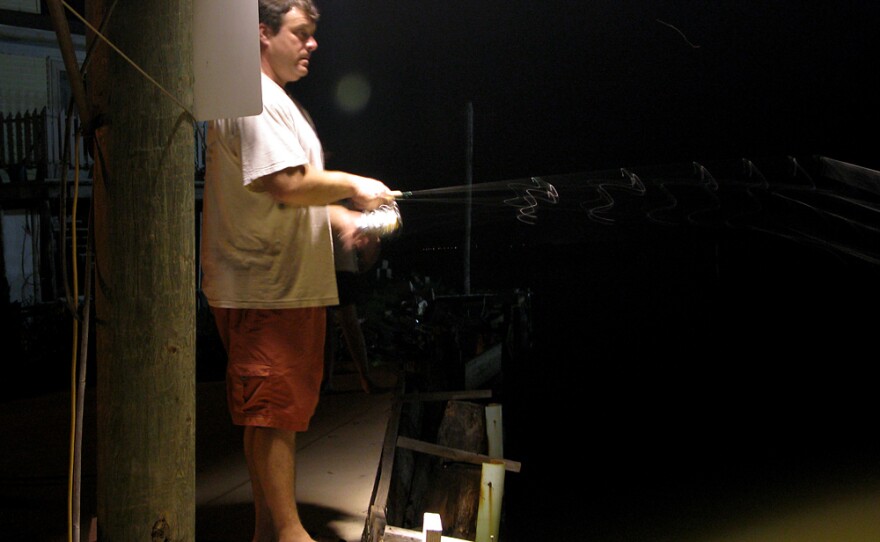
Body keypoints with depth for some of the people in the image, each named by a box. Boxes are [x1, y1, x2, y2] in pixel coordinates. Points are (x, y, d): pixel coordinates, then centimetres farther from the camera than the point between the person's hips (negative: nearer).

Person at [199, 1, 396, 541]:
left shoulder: (280, 101, 22)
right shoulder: (253, 100, -14)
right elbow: (289, 185, -24)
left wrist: (339, 218, 13)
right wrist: (352, 186, -10)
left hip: (294, 288, 11)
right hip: (265, 292, -11)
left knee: (280, 415, 15)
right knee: (272, 414, -4)